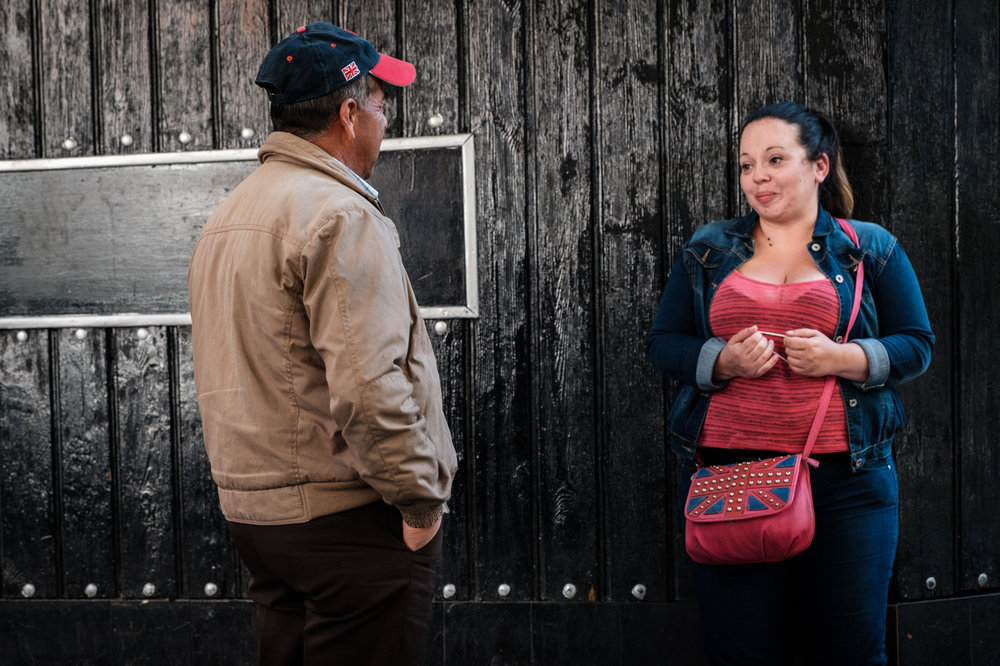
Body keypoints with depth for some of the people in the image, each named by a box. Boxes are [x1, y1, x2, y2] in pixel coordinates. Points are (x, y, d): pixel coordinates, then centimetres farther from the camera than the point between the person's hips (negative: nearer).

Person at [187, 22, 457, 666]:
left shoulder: (226, 217, 15)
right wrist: (421, 497, -14)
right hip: (344, 516, -9)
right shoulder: (339, 214, -16)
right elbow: (368, 387, -24)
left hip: (251, 511, 9)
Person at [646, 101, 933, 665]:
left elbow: (917, 345, 7)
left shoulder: (871, 248, 8)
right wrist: (724, 361, -9)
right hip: (727, 475, 1)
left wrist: (841, 358, -12)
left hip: (846, 478, -1)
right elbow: (663, 343, 10)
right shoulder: (708, 250, 12)